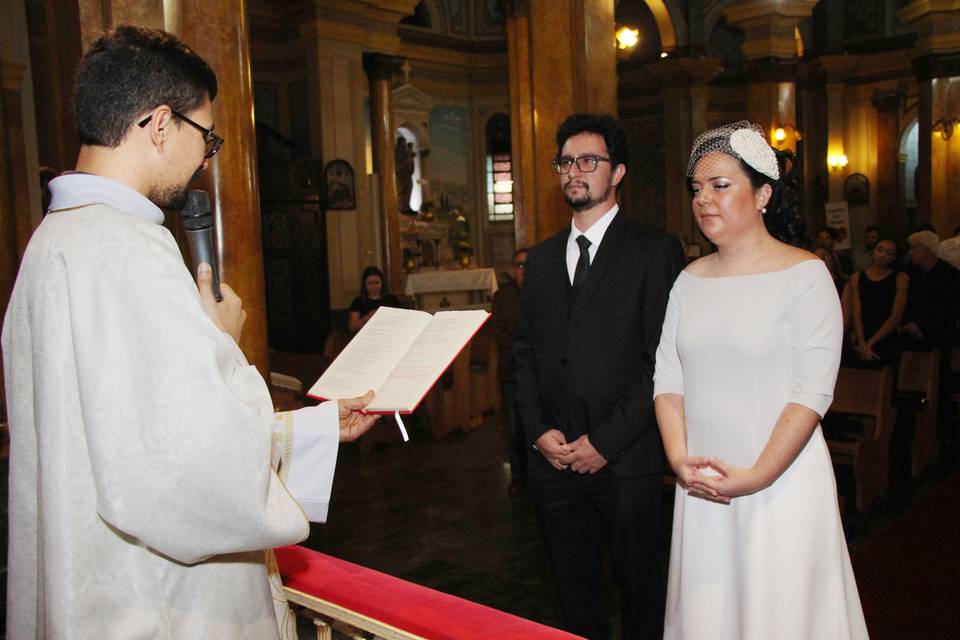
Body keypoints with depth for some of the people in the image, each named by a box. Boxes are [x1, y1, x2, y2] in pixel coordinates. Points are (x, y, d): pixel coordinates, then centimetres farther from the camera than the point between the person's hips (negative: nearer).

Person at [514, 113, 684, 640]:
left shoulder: (655, 251, -5)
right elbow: (525, 349, 12)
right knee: (573, 589, 16)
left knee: (641, 588, 12)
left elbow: (663, 359, -11)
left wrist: (606, 440, -14)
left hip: (626, 461, -4)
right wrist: (539, 430, -1)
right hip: (553, 459, 5)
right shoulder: (541, 258, 12)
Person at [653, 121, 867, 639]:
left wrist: (757, 477, -17)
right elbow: (668, 378, 5)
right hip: (700, 485, 5)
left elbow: (812, 392, -14)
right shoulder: (690, 280, 7)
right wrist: (680, 460, -8)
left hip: (781, 481, -4)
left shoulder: (804, 275, -8)